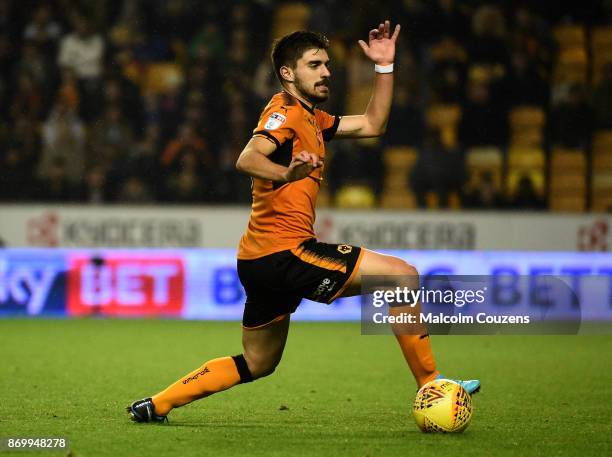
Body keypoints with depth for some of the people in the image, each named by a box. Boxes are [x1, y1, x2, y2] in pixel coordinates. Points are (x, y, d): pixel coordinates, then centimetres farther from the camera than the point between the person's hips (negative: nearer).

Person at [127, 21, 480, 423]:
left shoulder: (312, 118, 21)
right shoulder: (286, 111, -9)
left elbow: (372, 125, 26)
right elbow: (247, 159, -26)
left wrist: (385, 66, 19)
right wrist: (286, 173, -46)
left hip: (260, 262, 11)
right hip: (283, 250, -11)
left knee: (257, 365, 20)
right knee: (403, 275, -11)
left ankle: (155, 405, 19)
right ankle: (432, 388, -9)